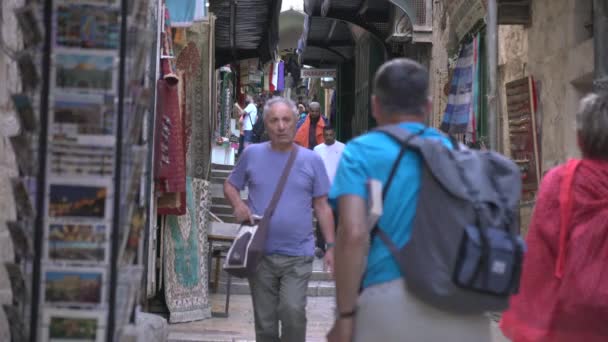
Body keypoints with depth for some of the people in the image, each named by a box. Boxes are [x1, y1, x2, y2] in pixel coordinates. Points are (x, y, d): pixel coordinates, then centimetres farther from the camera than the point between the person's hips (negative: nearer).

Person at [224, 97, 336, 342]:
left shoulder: (311, 160, 2)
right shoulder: (252, 154, 4)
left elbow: (322, 207, 5)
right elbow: (230, 185, 16)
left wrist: (331, 246, 0)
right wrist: (238, 205, -6)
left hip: (298, 256, -2)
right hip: (261, 254, 2)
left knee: (293, 311, -18)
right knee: (265, 322, 10)